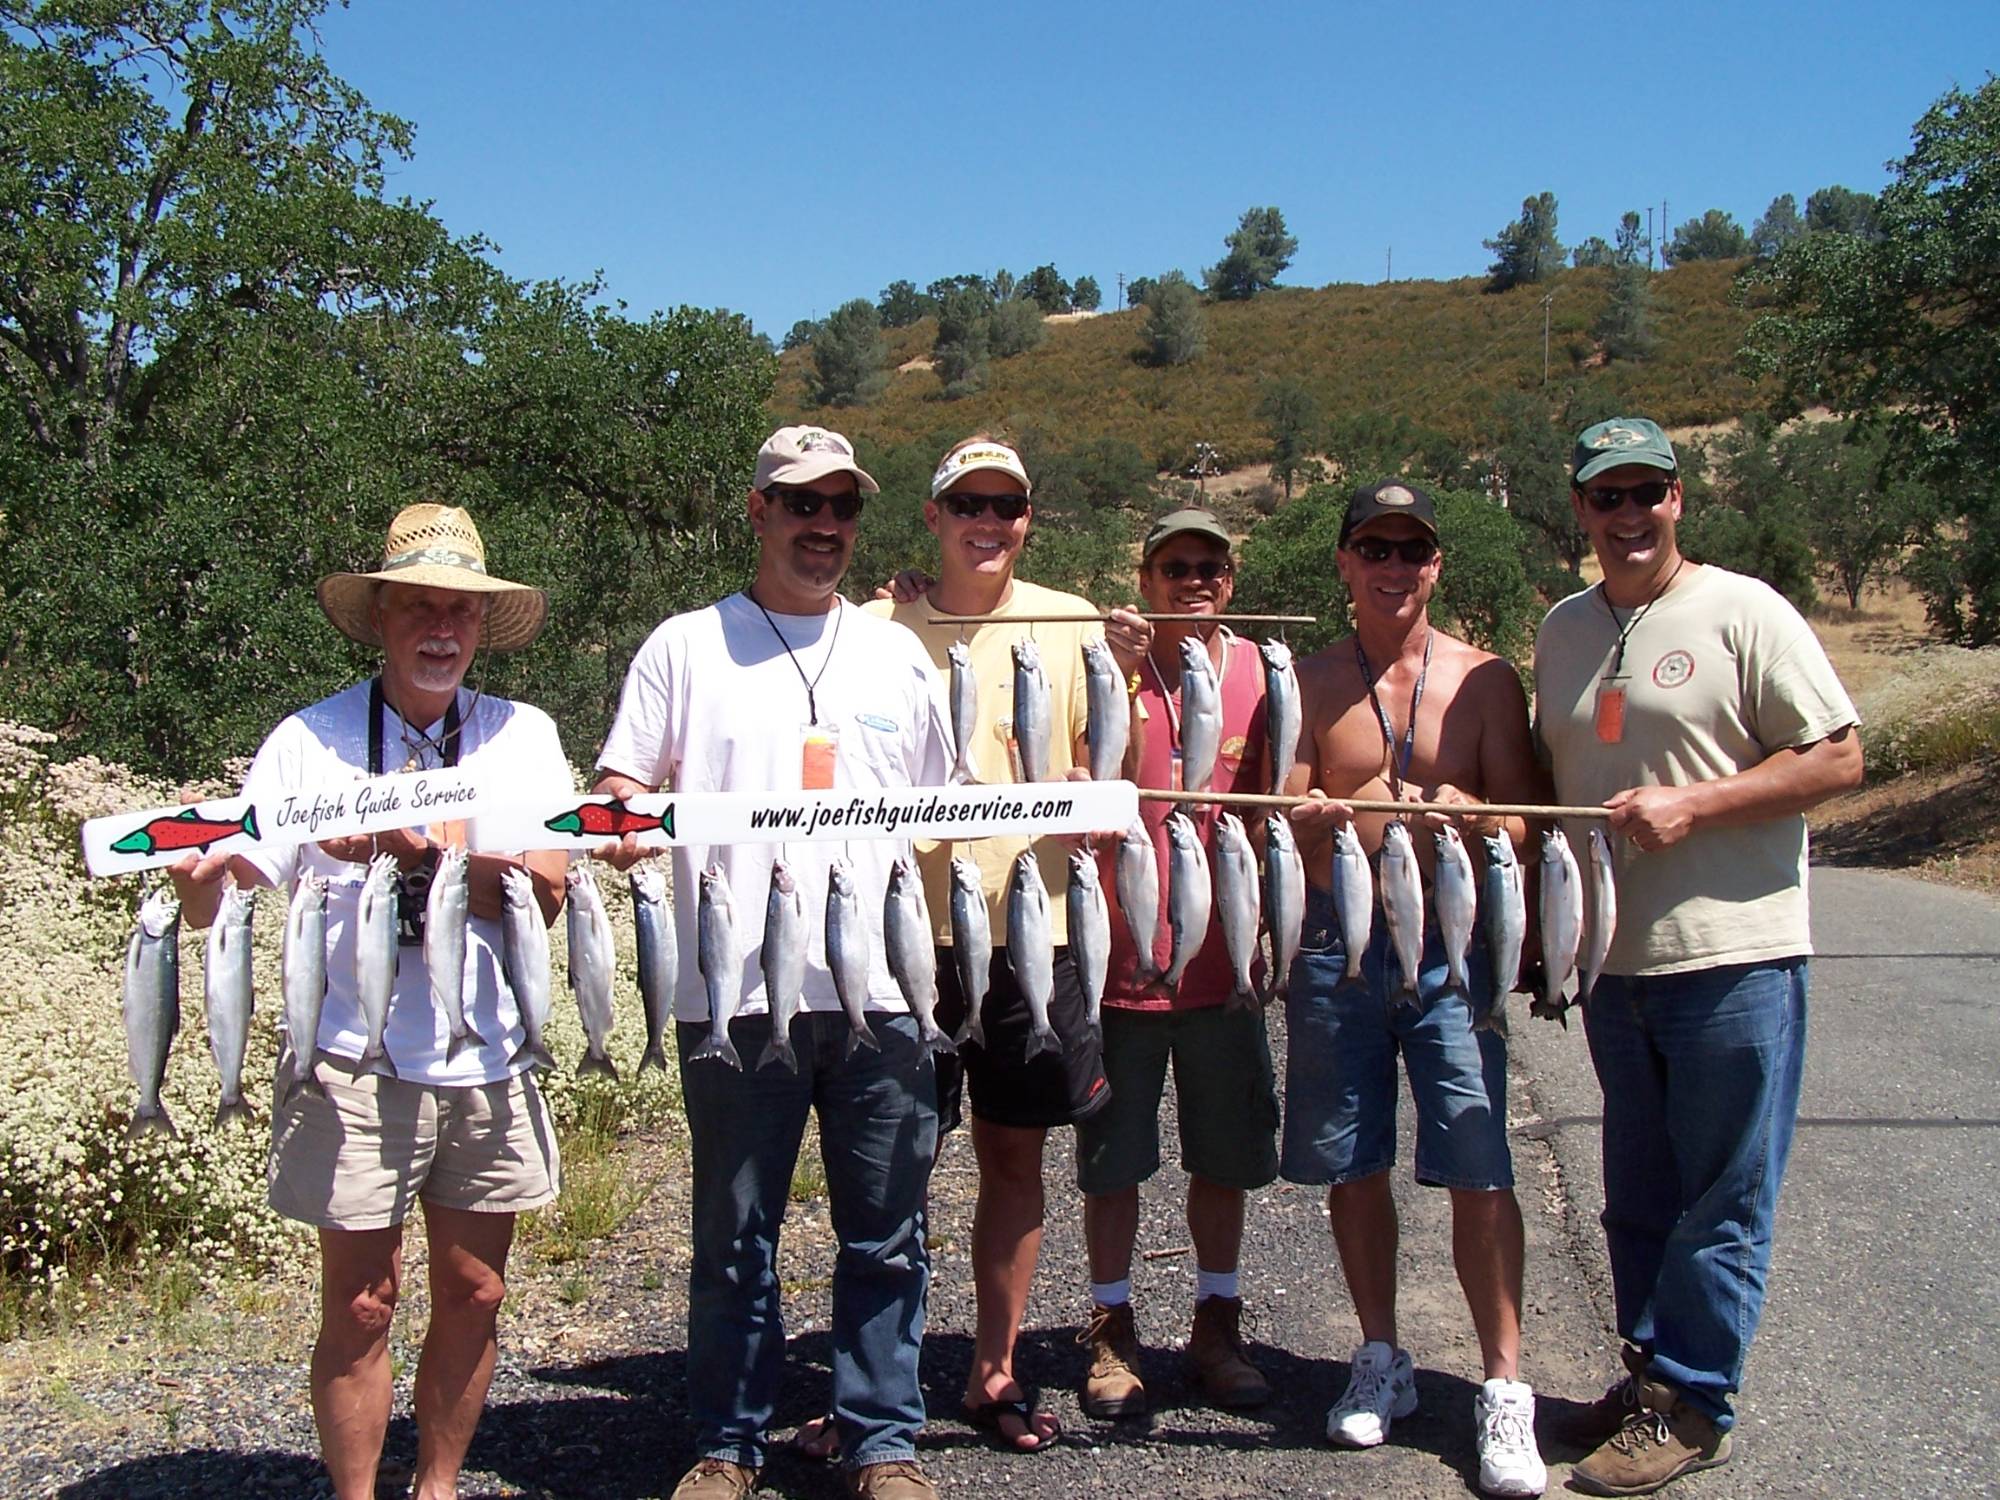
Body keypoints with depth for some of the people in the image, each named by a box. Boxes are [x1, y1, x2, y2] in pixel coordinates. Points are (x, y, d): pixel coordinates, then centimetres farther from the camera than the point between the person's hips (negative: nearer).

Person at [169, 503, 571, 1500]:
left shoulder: (521, 735, 5)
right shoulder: (311, 740, -1)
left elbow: (545, 890, -7)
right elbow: (223, 903, -6)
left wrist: (422, 843, -21)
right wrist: (195, 870, -29)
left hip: (487, 1061, 3)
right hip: (354, 1062, -2)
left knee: (473, 1291, 10)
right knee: (360, 1304, 3)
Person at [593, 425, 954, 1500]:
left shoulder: (896, 653, 15)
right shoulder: (685, 647, 7)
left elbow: (940, 809, 19)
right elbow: (620, 782, 3)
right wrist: (622, 815, -18)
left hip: (880, 990, 2)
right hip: (736, 993, -2)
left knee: (887, 1236, 7)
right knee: (734, 1233, 8)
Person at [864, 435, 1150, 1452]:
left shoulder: (1072, 626, 5)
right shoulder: (880, 630, 1)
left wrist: (1121, 680, -12)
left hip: (1030, 927, 2)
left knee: (1015, 1153, 10)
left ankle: (993, 1369, 25)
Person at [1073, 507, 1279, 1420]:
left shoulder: (1264, 674, 3)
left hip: (1223, 957, 2)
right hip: (1121, 955, -2)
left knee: (1224, 1157, 11)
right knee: (1112, 1159, 7)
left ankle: (1215, 1326, 26)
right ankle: (1112, 1332, 21)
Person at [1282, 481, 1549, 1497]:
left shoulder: (1485, 680, 6)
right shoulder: (1308, 683, 9)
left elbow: (1525, 825, 3)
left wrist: (1472, 813, -19)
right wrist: (1308, 822, -20)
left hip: (1452, 943, -1)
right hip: (1336, 945, 2)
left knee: (1477, 1168, -7)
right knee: (1351, 1165, 8)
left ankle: (1504, 1387, 5)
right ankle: (1381, 1360, 25)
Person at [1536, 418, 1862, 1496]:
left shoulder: (1742, 612, -6)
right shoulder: (1561, 630, 12)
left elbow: (1838, 758, -8)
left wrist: (1692, 806, -17)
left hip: (1733, 959, -6)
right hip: (1612, 961, 6)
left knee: (1722, 1204, 2)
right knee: (1637, 1197, 15)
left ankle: (1687, 1405, 13)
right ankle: (1651, 1373, 29)